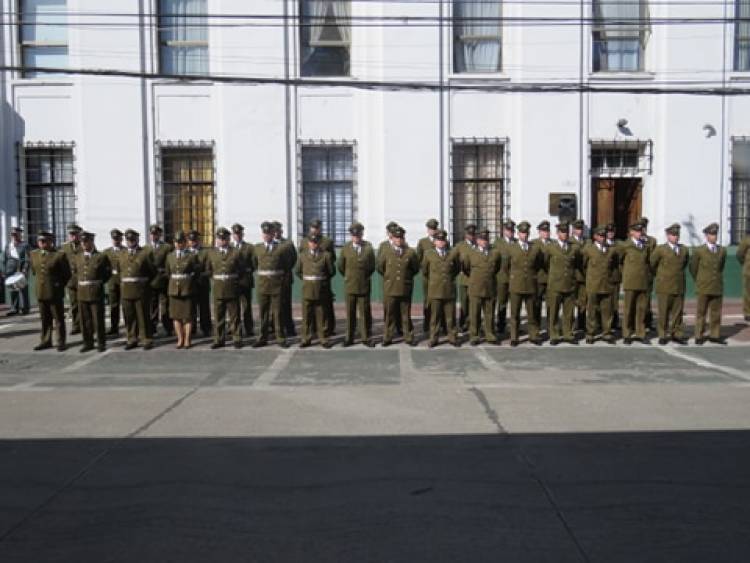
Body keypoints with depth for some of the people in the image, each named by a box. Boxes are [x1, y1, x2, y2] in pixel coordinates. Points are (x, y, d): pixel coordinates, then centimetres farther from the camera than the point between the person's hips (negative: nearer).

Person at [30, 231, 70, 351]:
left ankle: (61, 342, 12)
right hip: (40, 292, 5)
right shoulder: (34, 254, 7)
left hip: (55, 293, -5)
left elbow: (67, 274, -4)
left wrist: (59, 286, -3)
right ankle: (46, 341, 22)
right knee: (45, 319, 13)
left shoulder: (59, 255, -10)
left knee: (58, 319, 4)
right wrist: (40, 282, 15)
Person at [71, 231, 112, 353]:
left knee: (98, 319, 0)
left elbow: (108, 271, 5)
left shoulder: (101, 256, -3)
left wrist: (100, 282, 1)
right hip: (82, 292, 4)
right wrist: (80, 280, 12)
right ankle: (88, 343, 18)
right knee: (85, 320, 8)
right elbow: (74, 270, 23)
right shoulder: (77, 257, 8)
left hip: (96, 292, -4)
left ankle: (101, 343, 10)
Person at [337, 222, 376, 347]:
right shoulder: (346, 248, 1)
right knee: (350, 313, 7)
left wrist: (365, 277, 8)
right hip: (350, 286, 1)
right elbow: (340, 266, 10)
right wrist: (348, 277, 12)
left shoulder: (368, 248, -1)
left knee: (365, 313, 3)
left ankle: (366, 338, 10)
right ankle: (349, 338, 13)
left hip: (364, 286, -1)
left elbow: (372, 266, 7)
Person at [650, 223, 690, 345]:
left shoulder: (684, 250, 9)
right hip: (664, 287, -3)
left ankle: (677, 334, 14)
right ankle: (663, 336, 7)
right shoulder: (660, 250, -3)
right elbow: (652, 265, 5)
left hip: (679, 287, 4)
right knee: (663, 312, 0)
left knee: (677, 312, 5)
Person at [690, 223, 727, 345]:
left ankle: (714, 335, 15)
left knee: (716, 312, 6)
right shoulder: (699, 251, -5)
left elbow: (721, 267, 19)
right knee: (701, 313, 3)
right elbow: (693, 269, 5)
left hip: (717, 287, 3)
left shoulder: (722, 251, 6)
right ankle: (699, 336, 8)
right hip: (704, 288, -3)